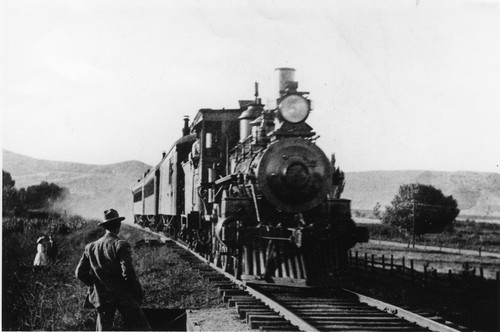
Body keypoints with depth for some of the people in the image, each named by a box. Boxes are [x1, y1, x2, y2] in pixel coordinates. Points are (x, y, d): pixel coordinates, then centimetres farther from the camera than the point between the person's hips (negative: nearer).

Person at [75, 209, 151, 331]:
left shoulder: (91, 247, 2)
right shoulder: (121, 245, -14)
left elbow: (80, 272, 4)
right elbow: (128, 273, -20)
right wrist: (138, 293, -7)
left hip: (101, 297, 5)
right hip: (124, 297, -5)